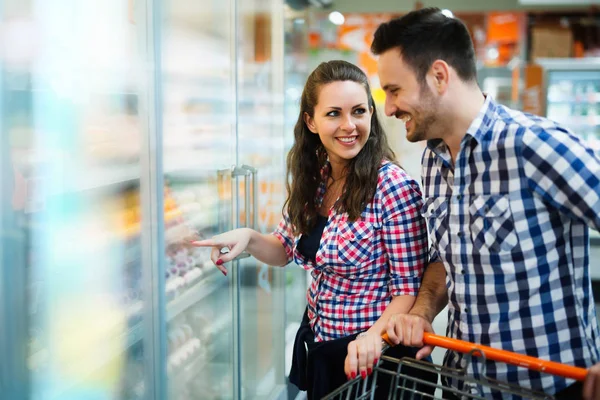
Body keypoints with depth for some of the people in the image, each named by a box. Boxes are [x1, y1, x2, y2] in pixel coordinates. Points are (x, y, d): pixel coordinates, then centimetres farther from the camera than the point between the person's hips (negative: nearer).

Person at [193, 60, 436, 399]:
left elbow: (409, 289, -18)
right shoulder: (313, 178, -2)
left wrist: (374, 336, -35)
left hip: (370, 358, -6)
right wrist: (248, 238, -9)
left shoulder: (393, 187, -22)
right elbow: (285, 250, 10)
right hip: (317, 347, 6)